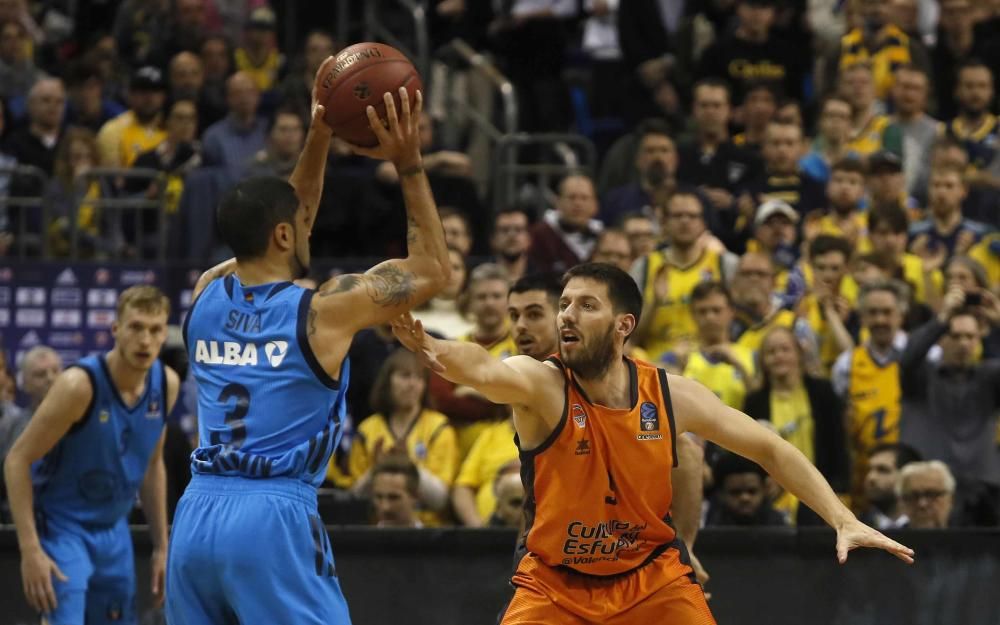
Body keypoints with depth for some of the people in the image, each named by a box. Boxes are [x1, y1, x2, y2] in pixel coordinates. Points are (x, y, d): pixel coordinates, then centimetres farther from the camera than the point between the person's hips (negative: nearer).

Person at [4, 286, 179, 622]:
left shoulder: (166, 384, -4)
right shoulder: (80, 385, -24)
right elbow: (17, 460, -19)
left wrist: (161, 547, 12)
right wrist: (30, 550, -25)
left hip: (114, 532, 7)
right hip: (61, 528, -7)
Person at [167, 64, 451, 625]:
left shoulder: (207, 294, 11)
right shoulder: (326, 310, -4)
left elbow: (275, 223, 31)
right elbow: (434, 269, 9)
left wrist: (319, 140, 27)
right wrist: (409, 163, 8)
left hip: (197, 516, 6)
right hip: (274, 517, -6)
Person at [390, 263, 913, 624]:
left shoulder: (673, 395, -13)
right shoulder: (541, 385, -23)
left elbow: (768, 450, -2)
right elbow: (483, 369, -47)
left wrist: (842, 519, -10)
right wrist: (430, 347, -70)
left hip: (651, 578, 2)